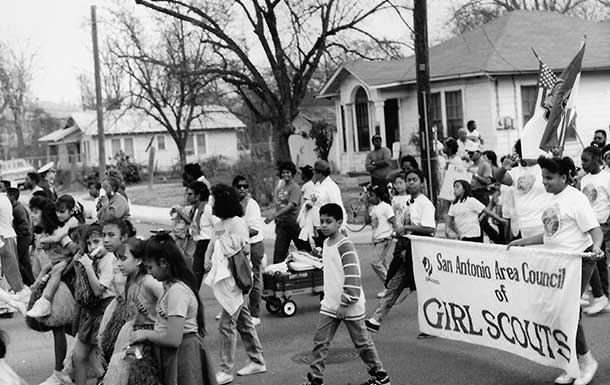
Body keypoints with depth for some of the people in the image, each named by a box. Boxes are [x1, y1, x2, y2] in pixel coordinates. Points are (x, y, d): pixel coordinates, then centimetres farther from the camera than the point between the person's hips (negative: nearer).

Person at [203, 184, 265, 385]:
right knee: (244, 322, 16)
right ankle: (257, 361, 26)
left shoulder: (237, 223, -14)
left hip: (234, 280, -9)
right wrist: (208, 258, 4)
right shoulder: (219, 224, 12)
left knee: (227, 325, -7)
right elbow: (213, 243, 21)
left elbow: (246, 249, -19)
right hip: (224, 279, 9)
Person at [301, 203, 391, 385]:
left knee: (362, 342, 7)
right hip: (330, 305, 7)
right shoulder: (326, 244, 9)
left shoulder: (345, 246, -19)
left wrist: (346, 304, -21)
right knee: (320, 342, 2)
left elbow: (352, 277, -22)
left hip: (350, 306, -7)